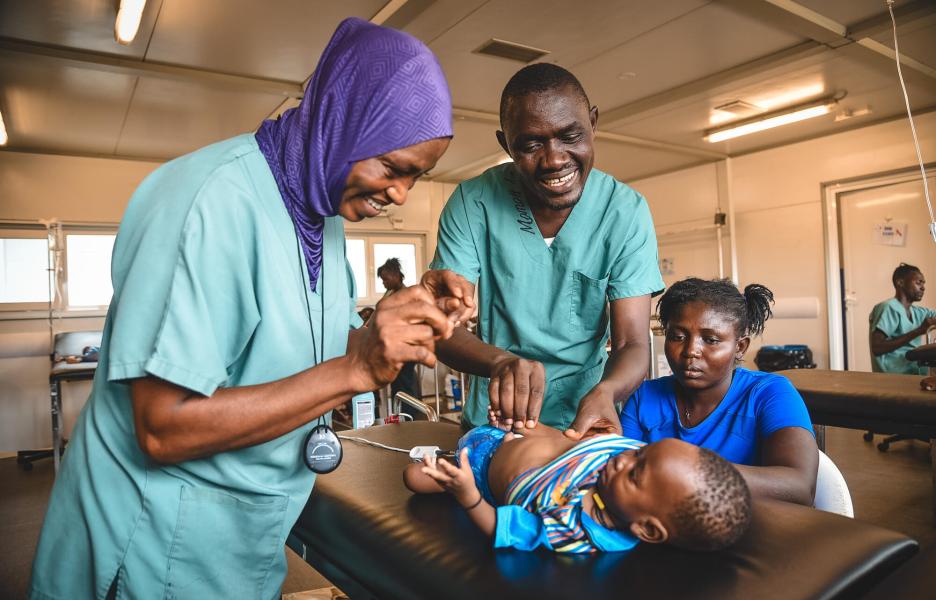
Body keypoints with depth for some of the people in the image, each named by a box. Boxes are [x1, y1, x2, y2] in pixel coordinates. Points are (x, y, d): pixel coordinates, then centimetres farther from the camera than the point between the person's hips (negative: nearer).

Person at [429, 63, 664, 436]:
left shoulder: (626, 212, -9)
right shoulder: (473, 202, -10)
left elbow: (632, 343, -11)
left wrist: (605, 392, -34)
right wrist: (501, 361, -34)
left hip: (585, 420, 0)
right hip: (493, 416, 0)